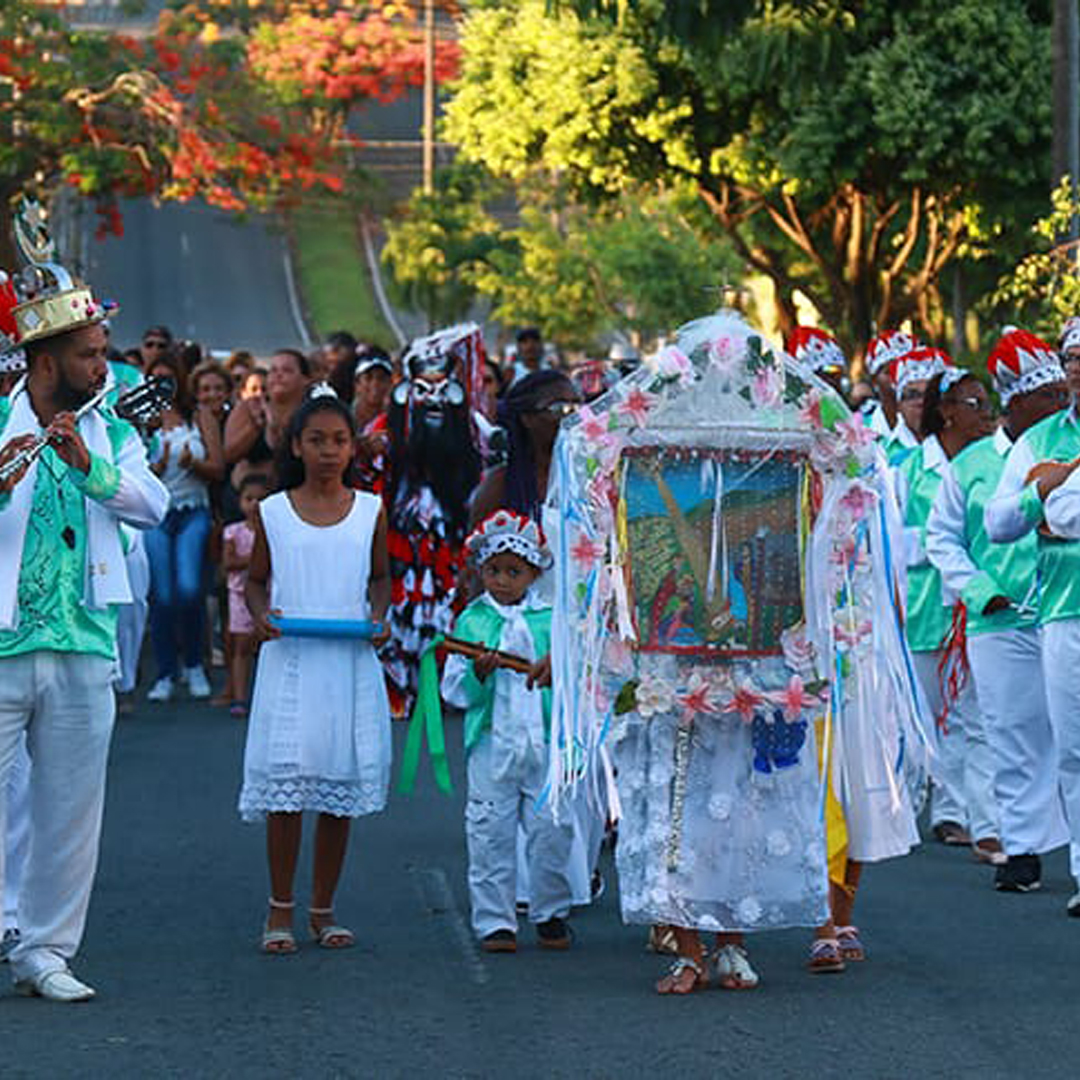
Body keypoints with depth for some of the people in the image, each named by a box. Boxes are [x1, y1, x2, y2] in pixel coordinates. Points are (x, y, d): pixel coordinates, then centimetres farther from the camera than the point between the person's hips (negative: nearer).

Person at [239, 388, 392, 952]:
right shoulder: (272, 512, 3)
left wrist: (378, 615, -2)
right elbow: (255, 579, 12)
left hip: (350, 660, 2)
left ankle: (323, 909, 15)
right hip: (289, 659, -1)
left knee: (341, 785, 4)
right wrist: (260, 614, -8)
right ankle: (280, 909, 5)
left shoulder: (369, 511, 7)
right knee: (286, 782, -6)